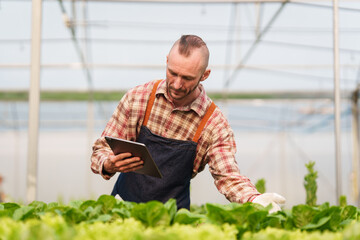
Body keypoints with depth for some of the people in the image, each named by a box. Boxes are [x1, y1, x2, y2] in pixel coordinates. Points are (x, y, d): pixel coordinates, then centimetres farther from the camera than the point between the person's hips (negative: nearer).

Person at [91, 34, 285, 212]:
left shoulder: (215, 124, -8)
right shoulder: (137, 97, -5)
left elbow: (227, 177, -12)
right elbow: (102, 148, 0)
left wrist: (256, 200, -33)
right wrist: (109, 165, -24)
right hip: (123, 205, 0)